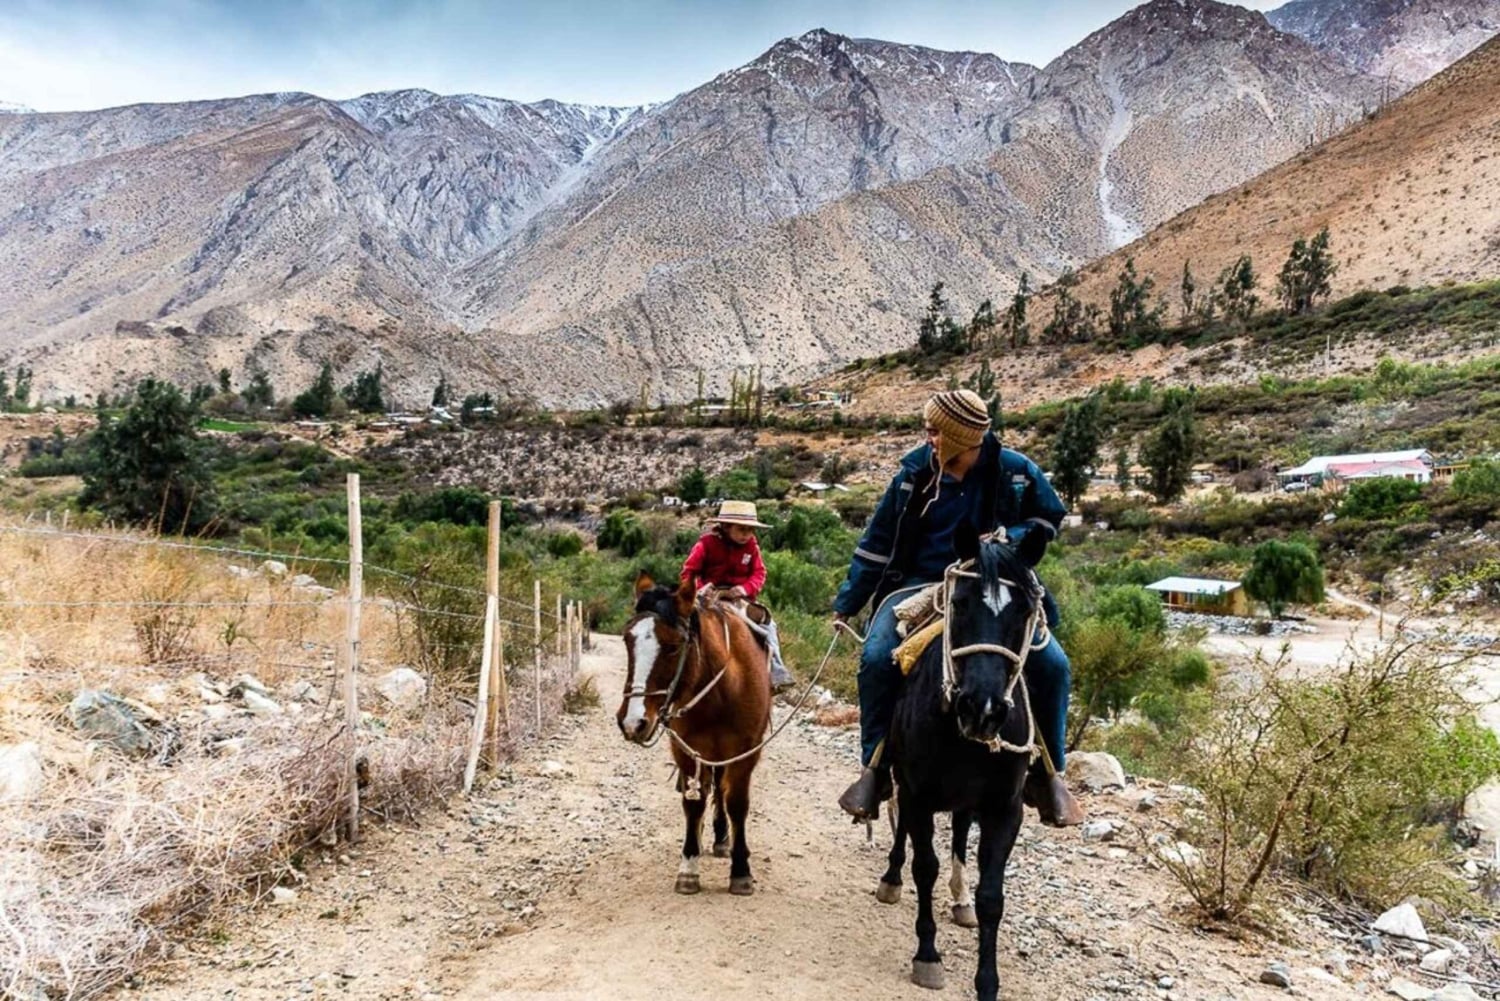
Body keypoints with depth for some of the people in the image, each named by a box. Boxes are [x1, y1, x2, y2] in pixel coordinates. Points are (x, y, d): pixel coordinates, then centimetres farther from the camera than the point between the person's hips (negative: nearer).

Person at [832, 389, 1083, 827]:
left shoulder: (1015, 471, -7)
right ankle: (875, 767, -6)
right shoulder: (915, 473, -4)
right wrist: (847, 603, 5)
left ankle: (1048, 773, 5)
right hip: (920, 585, 0)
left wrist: (1010, 537, -13)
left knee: (1053, 665, -15)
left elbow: (1050, 518, 9)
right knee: (876, 658, -24)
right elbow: (878, 543, 3)